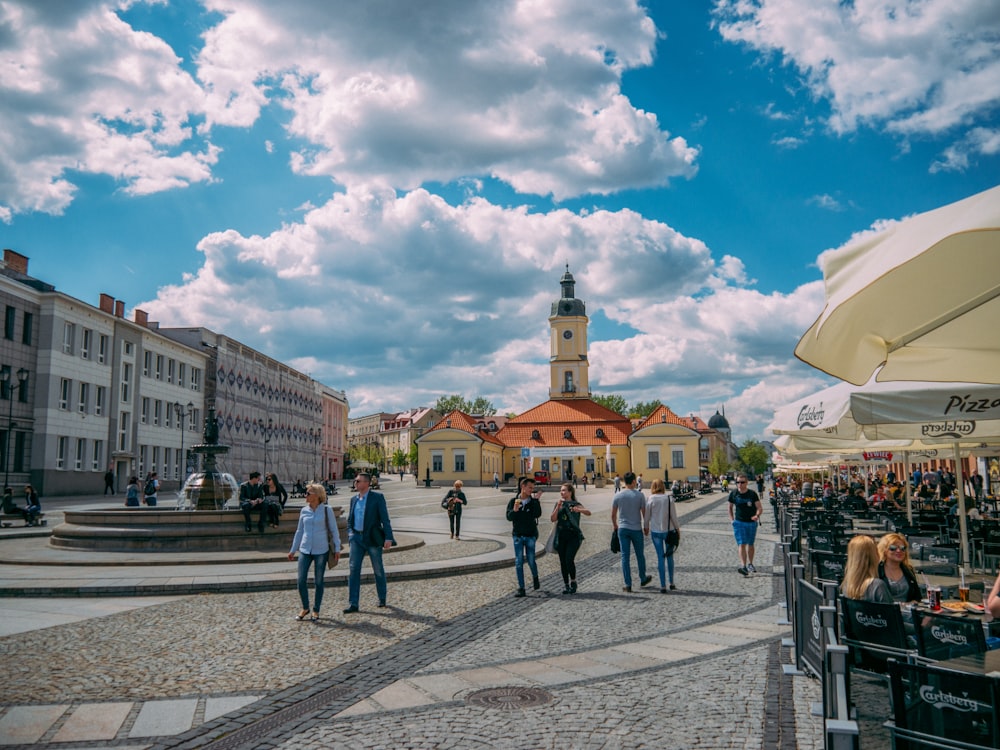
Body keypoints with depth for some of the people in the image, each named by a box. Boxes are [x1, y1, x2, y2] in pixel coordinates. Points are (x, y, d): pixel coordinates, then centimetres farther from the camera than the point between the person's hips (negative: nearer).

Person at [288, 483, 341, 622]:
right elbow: (299, 531, 14)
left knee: (319, 581, 5)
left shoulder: (326, 510, -5)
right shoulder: (304, 510, 5)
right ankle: (305, 608, 19)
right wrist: (293, 550, 16)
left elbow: (334, 530, -1)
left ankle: (316, 610, 18)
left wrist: (337, 548, -5)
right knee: (301, 581, -1)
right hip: (305, 550, 3)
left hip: (321, 550, -3)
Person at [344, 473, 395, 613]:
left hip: (373, 538, -4)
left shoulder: (378, 497, -5)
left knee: (378, 570, 7)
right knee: (354, 570, -4)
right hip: (357, 538, 4)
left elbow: (385, 519, -9)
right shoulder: (354, 499, 11)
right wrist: (350, 534, 6)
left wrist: (388, 538, -16)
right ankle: (353, 604, -3)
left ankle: (382, 599, 25)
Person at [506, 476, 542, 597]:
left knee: (531, 560, 1)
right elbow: (509, 517, -8)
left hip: (530, 535, 0)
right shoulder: (514, 501, 0)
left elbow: (537, 514, -15)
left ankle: (535, 578, 32)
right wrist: (515, 509, -27)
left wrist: (536, 500, -20)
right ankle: (521, 588, 6)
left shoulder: (533, 501, 0)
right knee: (519, 562, -1)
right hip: (518, 535, 0)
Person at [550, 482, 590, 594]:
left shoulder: (576, 504, -1)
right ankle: (565, 584, 18)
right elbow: (553, 519, -1)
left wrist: (579, 510, -37)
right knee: (563, 561, 5)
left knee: (569, 559, -15)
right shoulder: (559, 504, 10)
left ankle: (573, 582, 6)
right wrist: (558, 506, -11)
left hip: (574, 535, -4)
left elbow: (588, 513, -18)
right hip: (561, 536, 4)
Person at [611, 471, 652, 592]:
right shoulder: (640, 495, -8)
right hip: (636, 529, -1)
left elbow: (613, 514, 2)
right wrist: (646, 526, 10)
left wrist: (615, 525, 18)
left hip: (623, 529, 1)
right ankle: (643, 579, 33)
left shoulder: (618, 495, -3)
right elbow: (644, 513, -5)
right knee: (640, 555, 16)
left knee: (625, 556, 4)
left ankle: (628, 584, 3)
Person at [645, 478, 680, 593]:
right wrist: (678, 529, 7)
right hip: (668, 531, 0)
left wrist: (646, 527, 16)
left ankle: (663, 586, 7)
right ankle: (671, 583, 21)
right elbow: (674, 516, -5)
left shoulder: (650, 500, -7)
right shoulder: (669, 499, -7)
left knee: (660, 557, 6)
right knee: (669, 556, 16)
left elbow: (647, 516, -1)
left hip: (656, 531, 0)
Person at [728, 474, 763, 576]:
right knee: (741, 544, -13)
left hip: (752, 522, 1)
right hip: (739, 522, -1)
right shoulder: (733, 494, -4)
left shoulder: (752, 494, -8)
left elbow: (760, 508, -8)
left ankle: (750, 564, 32)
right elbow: (730, 507, 12)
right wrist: (731, 518, 2)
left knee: (750, 544, 14)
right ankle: (743, 566, -21)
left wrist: (757, 515, -28)